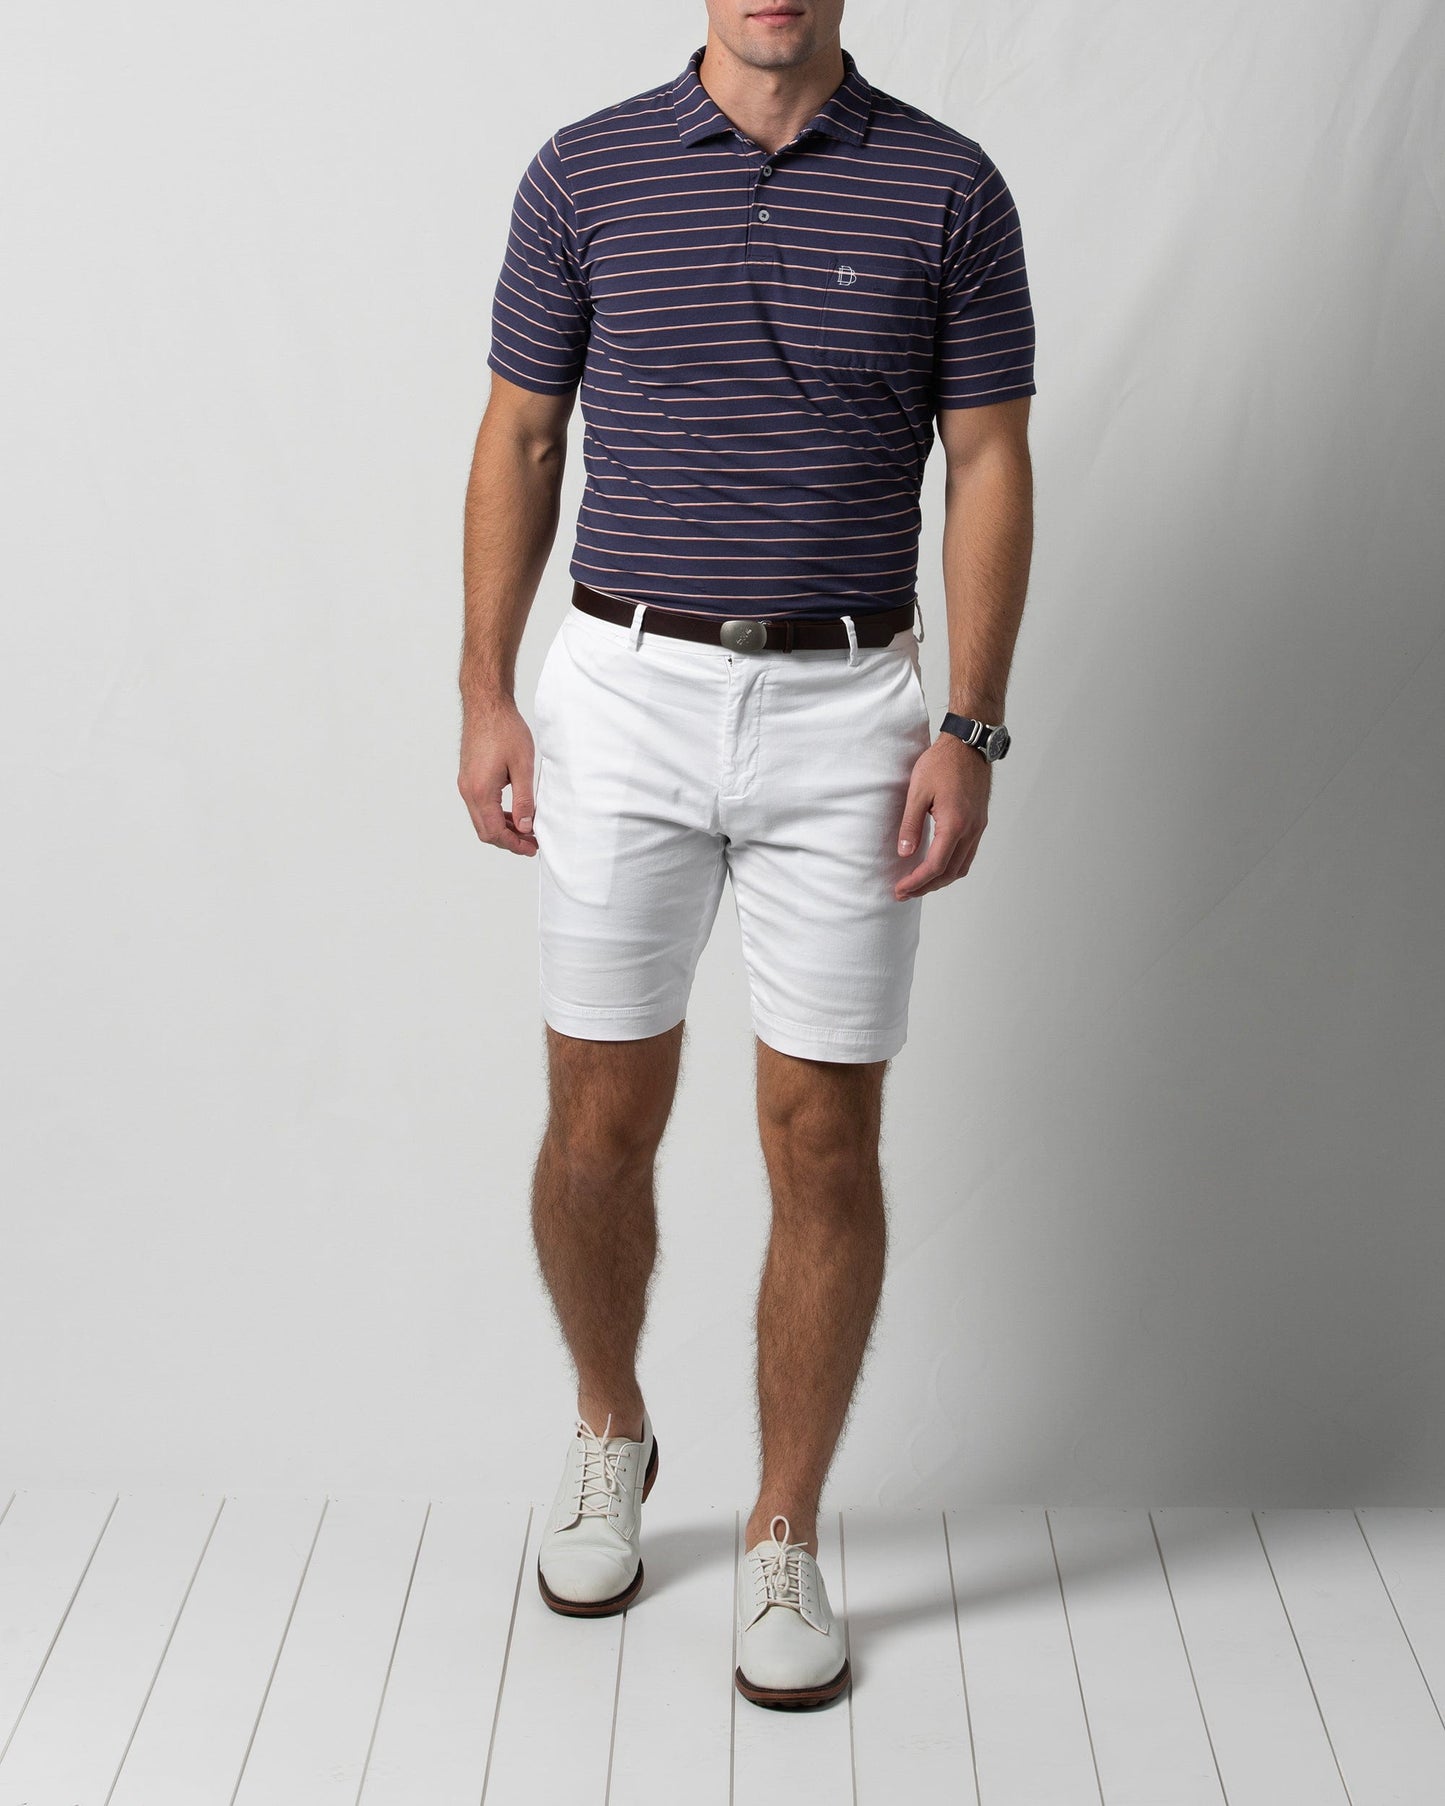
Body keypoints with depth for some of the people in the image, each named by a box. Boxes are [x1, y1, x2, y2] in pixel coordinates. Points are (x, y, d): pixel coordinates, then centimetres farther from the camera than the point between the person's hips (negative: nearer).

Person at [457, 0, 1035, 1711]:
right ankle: (608, 1432, 35)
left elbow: (988, 469, 0)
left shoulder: (946, 188, 0)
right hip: (625, 693, 1)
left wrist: (971, 732, -9)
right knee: (601, 1121, 7)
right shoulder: (583, 173, 2)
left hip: (845, 709, 0)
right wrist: (485, 698, 0)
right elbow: (518, 441, 6)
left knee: (825, 1141, 1)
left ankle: (784, 1540, 17)